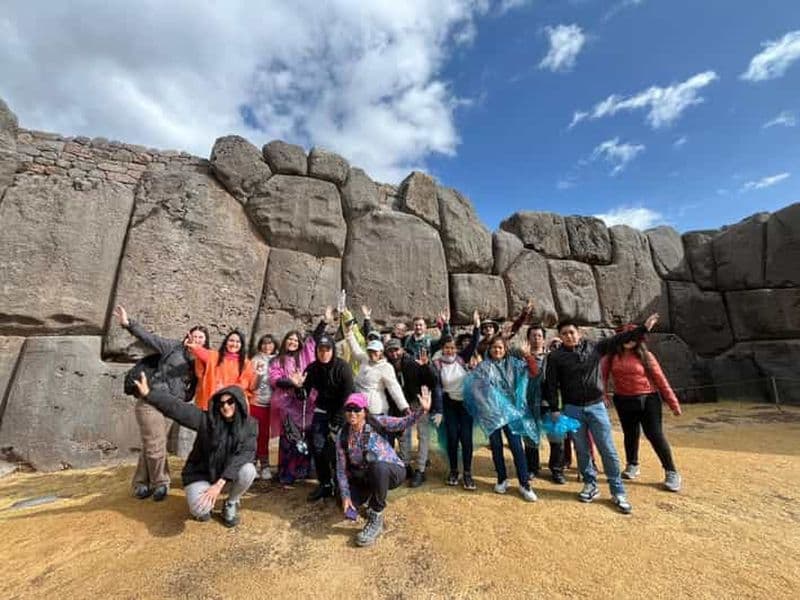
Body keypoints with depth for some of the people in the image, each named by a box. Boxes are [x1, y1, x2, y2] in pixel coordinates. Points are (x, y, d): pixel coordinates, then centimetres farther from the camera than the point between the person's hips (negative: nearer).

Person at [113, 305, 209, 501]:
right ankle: (160, 484, 16)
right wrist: (128, 324, -24)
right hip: (152, 401, -5)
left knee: (151, 446, 13)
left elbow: (192, 388, 11)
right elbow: (150, 338, -13)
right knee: (155, 446, 0)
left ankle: (141, 484, 28)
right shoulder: (173, 347, -4)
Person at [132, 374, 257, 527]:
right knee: (200, 508, -29)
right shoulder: (207, 419, -14)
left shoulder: (249, 425, -15)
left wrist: (220, 483, -30)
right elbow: (177, 408, -22)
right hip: (202, 474, 0)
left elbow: (243, 455, -23)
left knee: (248, 470, -31)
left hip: (230, 477, 0)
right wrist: (148, 393, -31)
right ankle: (206, 502, 13)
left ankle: (231, 504, 2)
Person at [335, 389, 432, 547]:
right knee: (349, 510, -7)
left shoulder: (376, 422, -18)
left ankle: (376, 520, -18)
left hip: (391, 471, -4)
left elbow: (404, 423, -22)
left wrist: (422, 410, -37)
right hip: (365, 478, 5)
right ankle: (372, 498, 27)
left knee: (378, 467, -37)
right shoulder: (342, 436, -10)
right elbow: (341, 468, -4)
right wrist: (345, 495, -9)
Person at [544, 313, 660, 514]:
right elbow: (551, 384, -6)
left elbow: (618, 339, 2)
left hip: (596, 406, 1)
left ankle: (618, 492, 20)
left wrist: (643, 328, -3)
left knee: (608, 450, 6)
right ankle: (590, 484, 30)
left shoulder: (594, 347, -1)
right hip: (572, 409, -1)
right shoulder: (556, 356, -8)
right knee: (581, 449, 12)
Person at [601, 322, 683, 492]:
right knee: (630, 434, 15)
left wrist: (673, 402, -2)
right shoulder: (612, 356, -2)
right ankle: (632, 465, 35)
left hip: (648, 399, -2)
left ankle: (671, 472, 21)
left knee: (655, 435, 1)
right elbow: (603, 375, -2)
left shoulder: (645, 355, -5)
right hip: (624, 402, 2)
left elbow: (660, 379, -3)